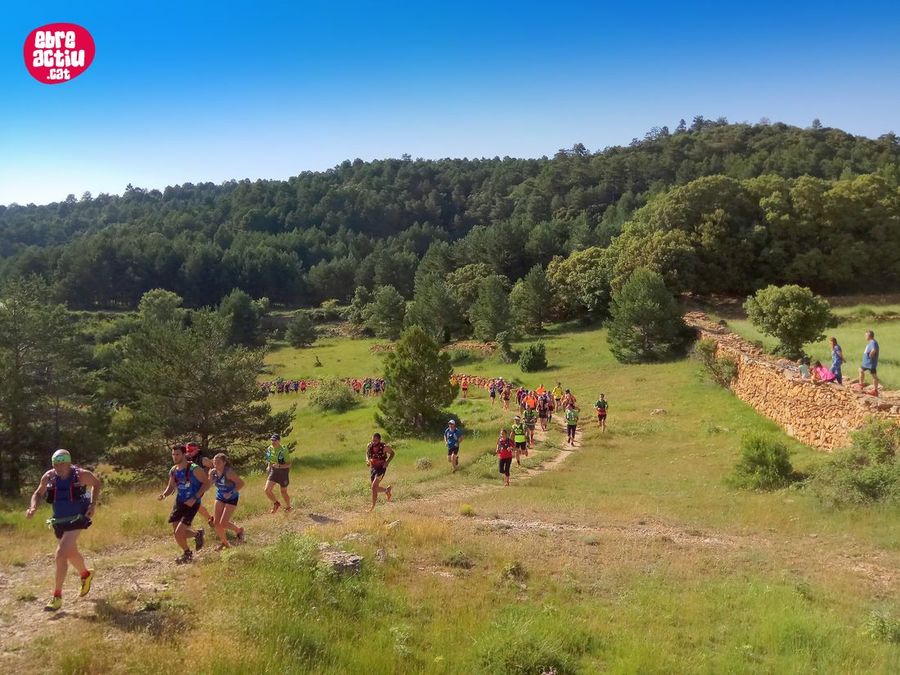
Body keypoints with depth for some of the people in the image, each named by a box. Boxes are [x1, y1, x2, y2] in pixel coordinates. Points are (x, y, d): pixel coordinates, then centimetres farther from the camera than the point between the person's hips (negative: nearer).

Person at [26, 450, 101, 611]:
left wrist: (93, 504, -8)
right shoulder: (48, 477, -8)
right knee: (71, 553, 22)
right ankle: (86, 575, 51)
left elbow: (97, 483, 2)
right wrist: (33, 507, -14)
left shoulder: (81, 475, -16)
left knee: (61, 553, -18)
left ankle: (57, 595, -8)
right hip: (59, 521, 5)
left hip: (76, 519, -5)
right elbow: (38, 494, 6)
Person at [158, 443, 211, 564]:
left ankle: (187, 554, 17)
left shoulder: (194, 469, -18)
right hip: (179, 503, 7)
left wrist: (195, 498, -21)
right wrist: (164, 494, -8)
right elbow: (171, 487, 14)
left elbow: (207, 483, -13)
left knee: (179, 533, -11)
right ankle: (197, 534, 37)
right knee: (177, 533, 8)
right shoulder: (173, 471, 1)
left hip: (191, 504, -7)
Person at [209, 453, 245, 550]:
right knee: (216, 523, 5)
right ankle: (224, 542, 28)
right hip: (220, 498, 6)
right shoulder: (214, 472, -7)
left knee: (223, 523, -12)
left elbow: (241, 483, -21)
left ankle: (239, 531, 18)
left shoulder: (228, 472, -25)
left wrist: (231, 493, -27)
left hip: (231, 499, -6)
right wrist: (211, 475, -19)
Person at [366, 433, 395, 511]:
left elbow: (392, 453, -1)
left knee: (374, 487, -15)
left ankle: (373, 505, -2)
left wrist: (387, 462, -14)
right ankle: (388, 490, 41)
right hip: (372, 468, 5)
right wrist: (367, 460, -8)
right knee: (375, 488, 12)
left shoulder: (384, 447, -18)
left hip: (381, 468, -5)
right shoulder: (370, 446, -8)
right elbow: (367, 453, 13)